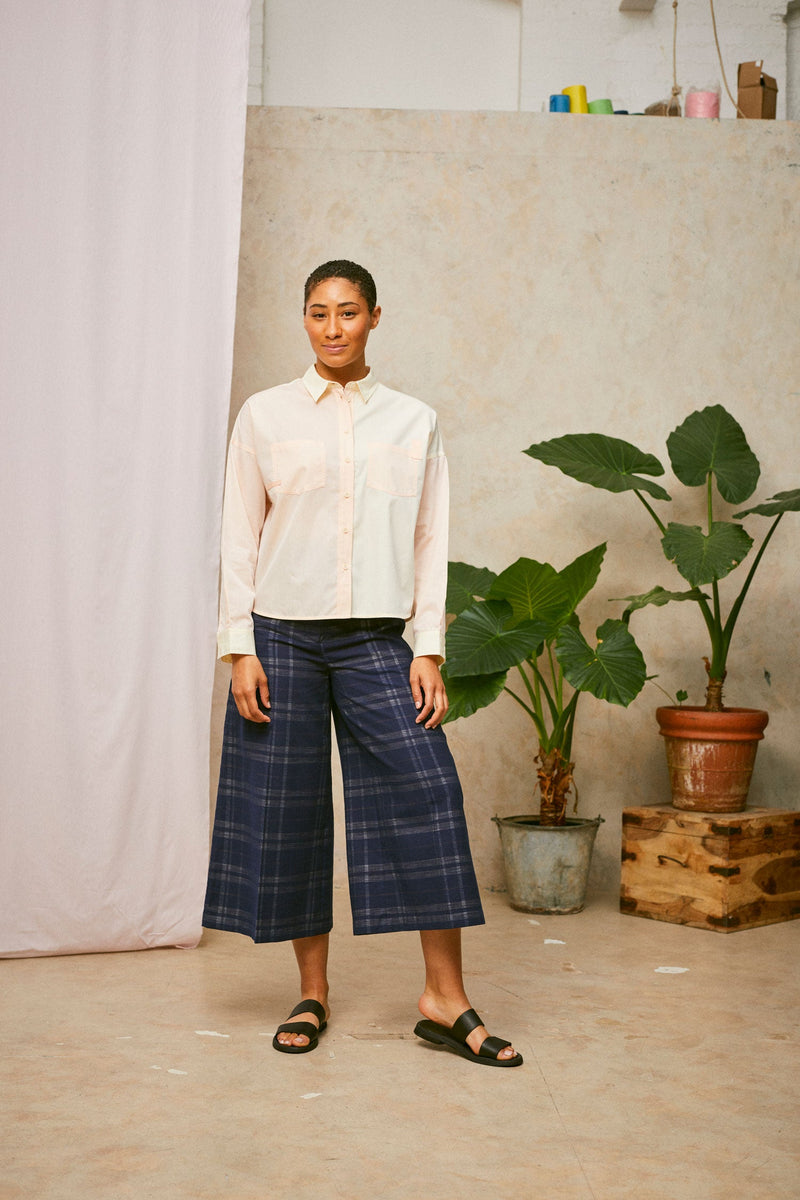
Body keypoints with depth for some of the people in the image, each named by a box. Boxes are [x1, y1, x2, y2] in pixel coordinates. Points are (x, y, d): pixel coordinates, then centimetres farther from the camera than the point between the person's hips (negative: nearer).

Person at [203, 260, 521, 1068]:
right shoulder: (266, 415, 5)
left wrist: (429, 651, -1)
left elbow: (431, 541, 7)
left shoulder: (413, 421, 8)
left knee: (427, 792, -9)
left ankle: (445, 1000, -1)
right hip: (283, 636, 0)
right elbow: (240, 537, 4)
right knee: (287, 810, 2)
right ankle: (312, 993, 17)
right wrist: (240, 648, -3)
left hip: (375, 639, 1)